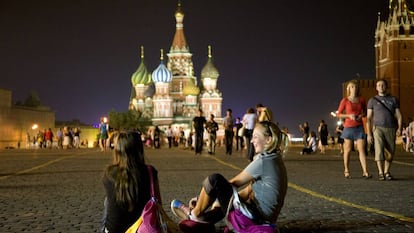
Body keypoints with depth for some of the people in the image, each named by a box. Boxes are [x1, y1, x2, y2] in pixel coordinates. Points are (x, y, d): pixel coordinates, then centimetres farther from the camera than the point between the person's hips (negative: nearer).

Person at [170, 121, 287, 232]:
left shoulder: (263, 161, -17)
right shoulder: (275, 159, 12)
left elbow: (235, 182, -9)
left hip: (256, 217, -10)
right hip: (265, 217, 10)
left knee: (214, 180, -10)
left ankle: (195, 214, 11)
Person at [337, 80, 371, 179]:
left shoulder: (361, 100, 6)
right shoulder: (345, 101, -2)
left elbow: (365, 111, 18)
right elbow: (338, 114, 1)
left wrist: (362, 115, -4)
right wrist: (349, 115, -14)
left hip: (359, 127, 2)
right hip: (349, 127, -2)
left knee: (362, 149, -6)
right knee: (347, 150, 4)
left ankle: (365, 172, -10)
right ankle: (346, 171, 16)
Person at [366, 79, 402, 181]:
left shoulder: (394, 100, 12)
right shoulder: (372, 100, 8)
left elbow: (399, 116, 8)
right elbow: (368, 118, 5)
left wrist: (399, 128, -9)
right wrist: (369, 134, -2)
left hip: (391, 129, 2)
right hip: (378, 128, -2)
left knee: (390, 152, 2)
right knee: (379, 150, -16)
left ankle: (387, 172, 16)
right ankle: (380, 173, -13)